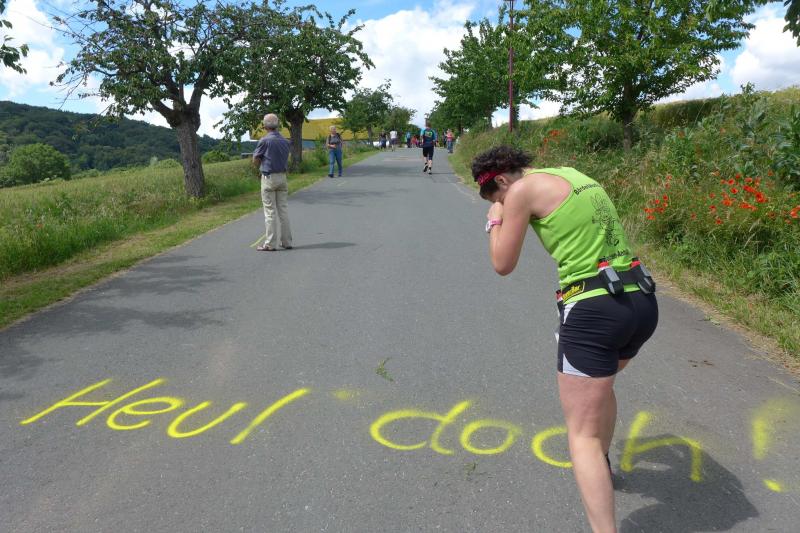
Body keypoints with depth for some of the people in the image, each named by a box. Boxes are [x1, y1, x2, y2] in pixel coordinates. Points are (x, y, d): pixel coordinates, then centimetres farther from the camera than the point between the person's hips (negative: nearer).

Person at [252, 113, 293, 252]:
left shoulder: (264, 140, -11)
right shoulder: (285, 141, 6)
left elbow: (255, 160, -4)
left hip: (268, 178, -5)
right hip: (282, 177, 5)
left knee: (270, 212, -2)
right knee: (284, 210, 9)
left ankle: (270, 244, 1)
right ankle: (287, 241, 12)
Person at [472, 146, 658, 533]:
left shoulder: (523, 188, -6)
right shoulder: (576, 176, 17)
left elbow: (503, 265, -2)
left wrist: (495, 220, 13)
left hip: (595, 311, -9)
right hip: (642, 303, 9)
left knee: (582, 434, 0)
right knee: (600, 385, 34)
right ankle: (600, 465, 55)